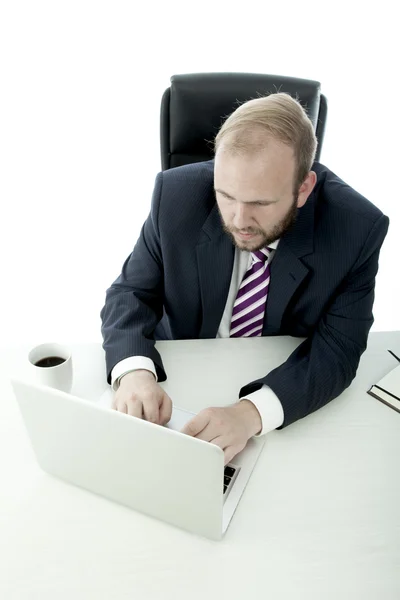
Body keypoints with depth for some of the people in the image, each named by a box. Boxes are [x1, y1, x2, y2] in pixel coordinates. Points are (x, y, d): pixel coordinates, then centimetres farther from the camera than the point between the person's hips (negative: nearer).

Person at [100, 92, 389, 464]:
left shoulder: (358, 229, -19)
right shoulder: (177, 194, -17)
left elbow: (338, 348, -18)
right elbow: (130, 292, -9)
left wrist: (253, 412, -34)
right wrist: (134, 370, -29)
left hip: (291, 397, 1)